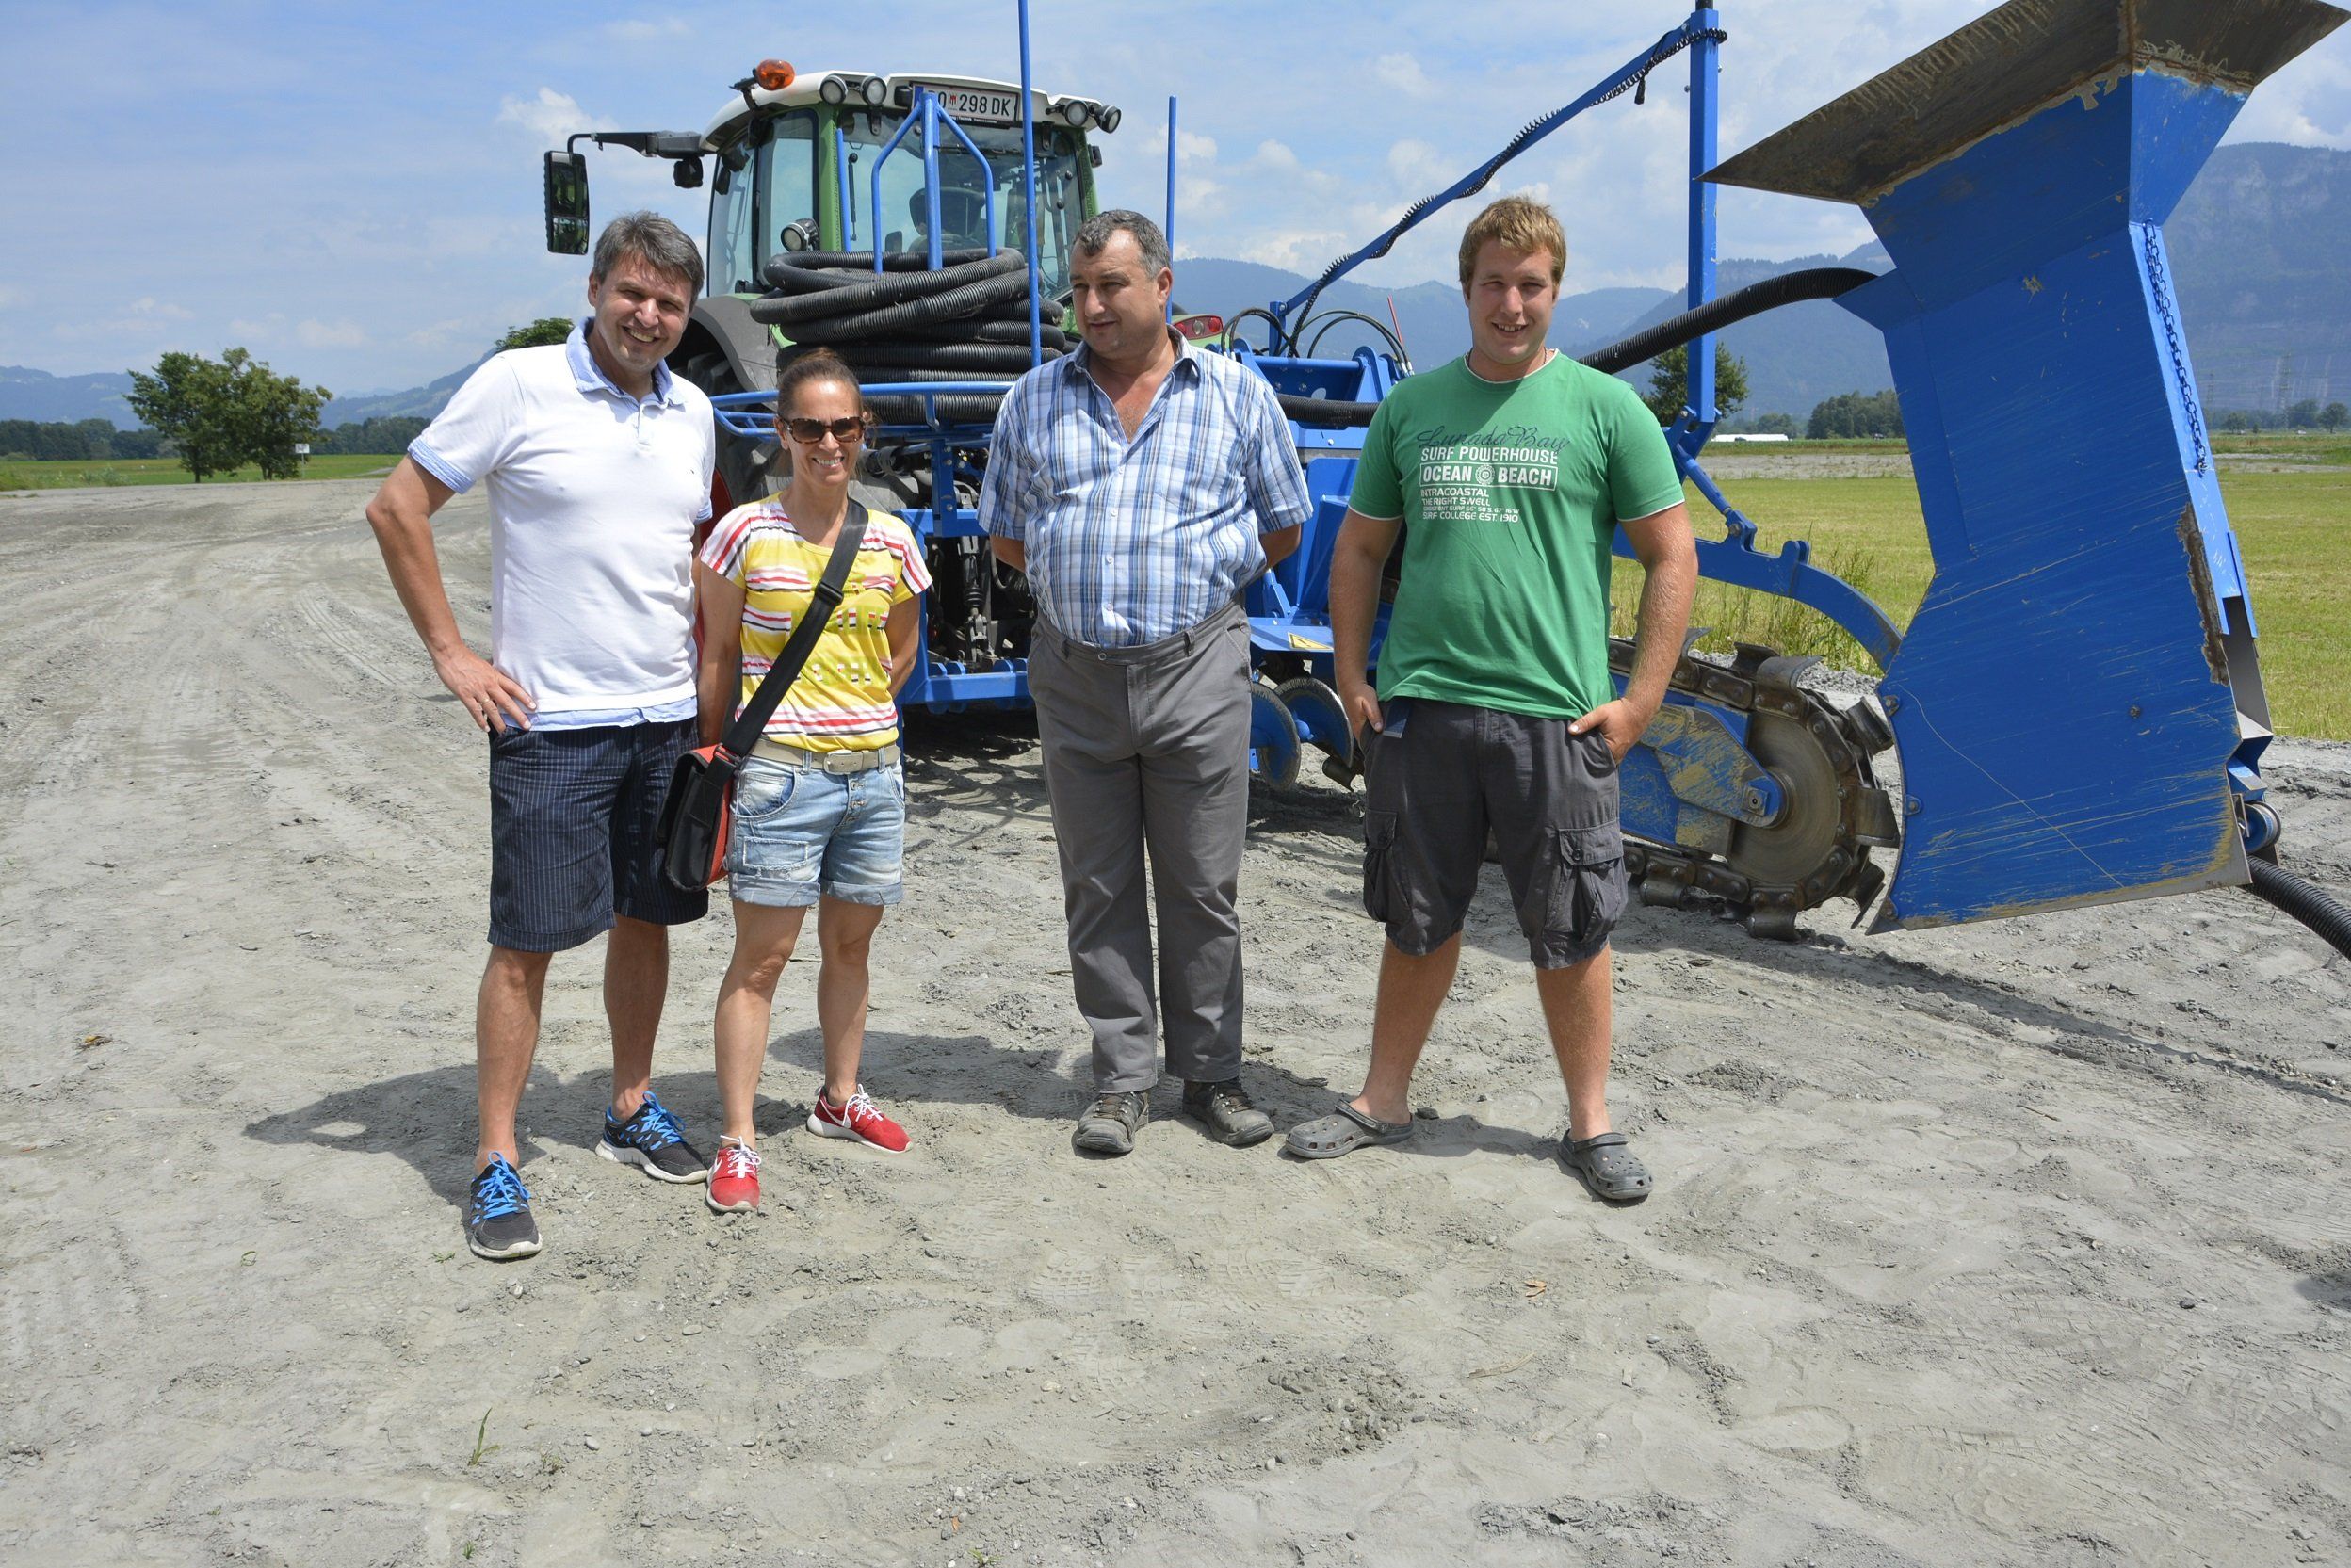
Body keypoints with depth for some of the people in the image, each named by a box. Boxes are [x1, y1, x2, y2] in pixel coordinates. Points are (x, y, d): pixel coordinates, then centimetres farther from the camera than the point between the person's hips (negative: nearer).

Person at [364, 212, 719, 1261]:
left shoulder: (693, 413, 10)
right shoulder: (518, 385, -7)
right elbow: (397, 508, -5)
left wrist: (710, 675, 14)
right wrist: (450, 653, -7)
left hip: (668, 715, 5)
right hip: (550, 719, -5)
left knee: (647, 918, 13)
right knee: (528, 939, -2)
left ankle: (631, 1109, 29)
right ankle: (496, 1163, 8)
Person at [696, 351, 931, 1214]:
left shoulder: (891, 539, 4)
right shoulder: (744, 533, -6)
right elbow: (719, 656, 2)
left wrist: (858, 709, 9)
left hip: (874, 769, 4)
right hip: (780, 774, -4)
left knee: (850, 945, 16)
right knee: (761, 957, 0)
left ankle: (840, 1099, 33)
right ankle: (738, 1141, 7)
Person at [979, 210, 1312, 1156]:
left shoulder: (1238, 396, 4)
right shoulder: (1035, 400, 9)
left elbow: (1281, 530, 10)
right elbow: (1008, 537, 16)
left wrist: (1189, 580, 3)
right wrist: (1087, 584, 5)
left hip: (1196, 667, -2)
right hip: (1075, 676, 2)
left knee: (1202, 890, 5)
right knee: (1097, 889, 7)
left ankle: (1211, 1075, 19)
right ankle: (1121, 1081, 19)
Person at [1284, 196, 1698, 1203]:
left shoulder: (1605, 408, 1)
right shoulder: (1411, 406, 9)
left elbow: (1671, 556, 1)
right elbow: (1361, 548, 15)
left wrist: (1640, 698, -5)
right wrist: (1351, 680, 7)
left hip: (1556, 714, -2)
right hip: (1419, 706, 3)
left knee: (1570, 930, 6)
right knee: (1417, 921, 13)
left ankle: (1590, 1123, 22)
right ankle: (1384, 1102, 28)